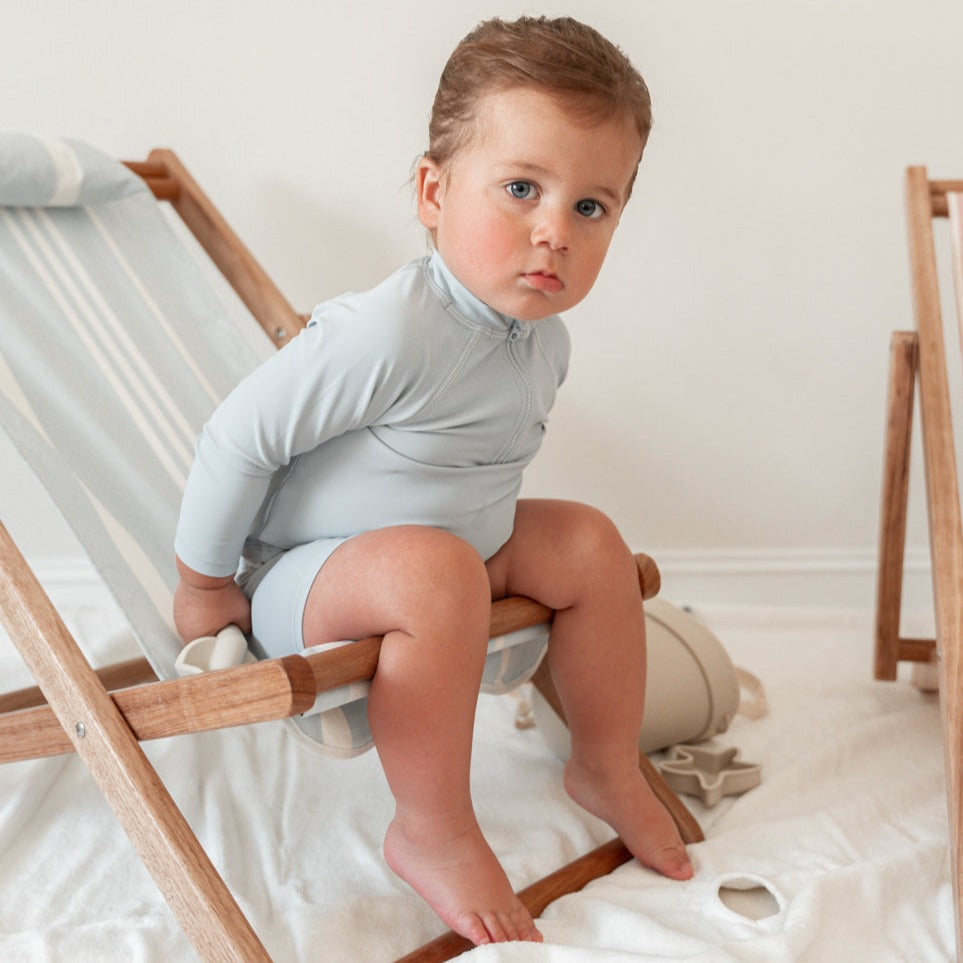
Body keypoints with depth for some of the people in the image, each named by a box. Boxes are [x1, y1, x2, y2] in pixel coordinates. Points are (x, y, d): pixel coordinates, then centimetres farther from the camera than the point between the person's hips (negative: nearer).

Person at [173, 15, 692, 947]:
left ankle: (607, 770, 21)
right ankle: (431, 834, -17)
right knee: (434, 571, -35)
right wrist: (202, 587, -13)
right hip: (304, 580, -8)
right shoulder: (386, 335, -31)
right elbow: (238, 437, -23)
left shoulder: (543, 340, -3)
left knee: (590, 543, 3)